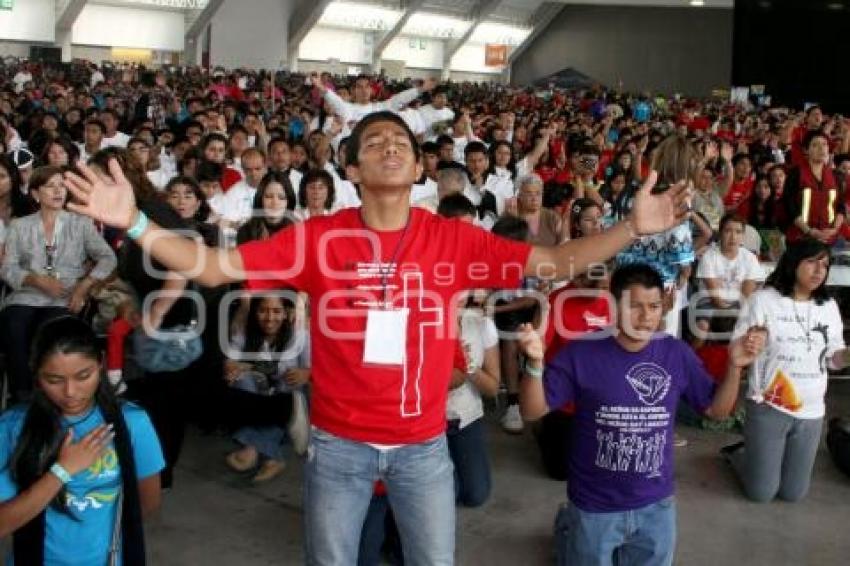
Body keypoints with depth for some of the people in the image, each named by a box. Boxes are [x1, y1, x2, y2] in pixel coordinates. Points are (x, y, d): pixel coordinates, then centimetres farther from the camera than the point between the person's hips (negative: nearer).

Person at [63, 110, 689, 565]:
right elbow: (214, 268, -13)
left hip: (423, 443, 1)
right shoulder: (317, 238, -11)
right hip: (339, 442, 0)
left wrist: (632, 228, -19)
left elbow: (556, 261, -7)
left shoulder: (454, 239, -7)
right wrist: (133, 221, -24)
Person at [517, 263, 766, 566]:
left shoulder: (677, 354, -8)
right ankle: (567, 526, 47)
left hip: (655, 506, 3)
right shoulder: (582, 352, -17)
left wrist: (735, 366, -14)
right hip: (594, 507, -2)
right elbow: (532, 412, -15)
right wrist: (535, 363, -33)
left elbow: (716, 409, 3)